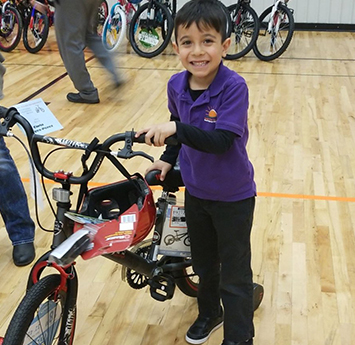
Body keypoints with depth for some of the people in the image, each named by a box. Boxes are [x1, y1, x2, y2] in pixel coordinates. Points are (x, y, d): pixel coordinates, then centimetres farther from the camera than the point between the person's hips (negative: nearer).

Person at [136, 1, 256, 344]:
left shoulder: (233, 87, -25)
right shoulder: (176, 85, -8)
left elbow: (221, 141, -33)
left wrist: (175, 130, -43)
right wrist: (167, 159, 3)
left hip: (233, 197, -6)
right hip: (195, 192, 6)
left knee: (235, 277, 7)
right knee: (204, 263, 26)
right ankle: (209, 313, 51)